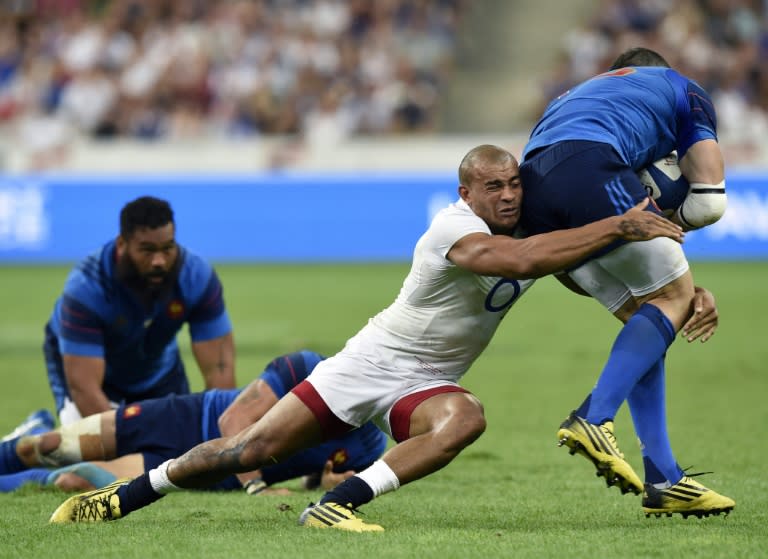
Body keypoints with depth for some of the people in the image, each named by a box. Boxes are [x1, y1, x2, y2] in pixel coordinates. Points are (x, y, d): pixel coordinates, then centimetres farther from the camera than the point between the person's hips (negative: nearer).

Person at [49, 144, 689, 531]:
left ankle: (336, 506, -33)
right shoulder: (453, 228, -24)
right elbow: (520, 261, -41)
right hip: (372, 360, -5)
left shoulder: (539, 233, -1)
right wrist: (621, 226, -41)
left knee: (464, 419, -32)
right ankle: (121, 496, 14)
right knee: (251, 450, -6)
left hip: (424, 385, 5)